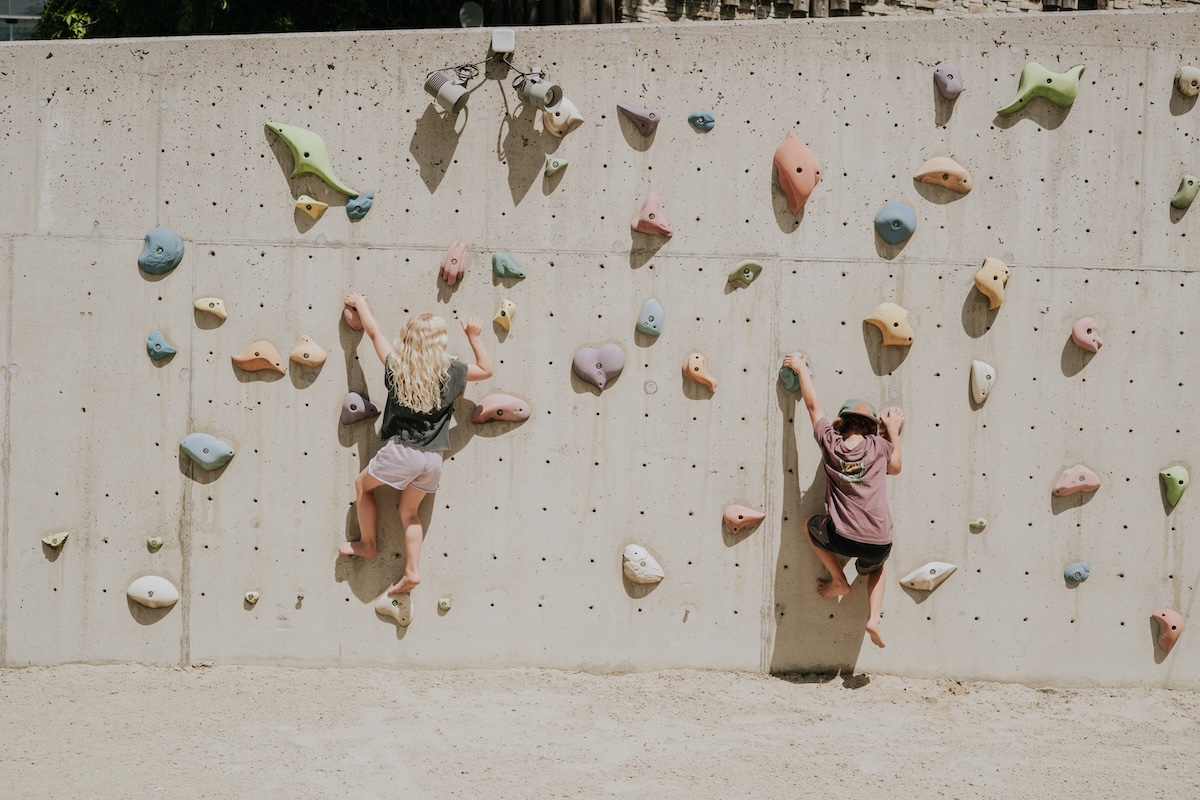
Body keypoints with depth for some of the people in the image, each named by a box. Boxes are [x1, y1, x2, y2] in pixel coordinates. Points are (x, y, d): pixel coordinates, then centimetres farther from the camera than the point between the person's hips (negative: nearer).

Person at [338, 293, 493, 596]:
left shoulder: (396, 367, -6)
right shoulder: (451, 372, -4)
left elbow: (374, 332, 9)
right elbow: (486, 369, 13)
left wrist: (360, 303, 24)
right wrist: (474, 337, 19)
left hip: (401, 451, -3)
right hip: (433, 458, 3)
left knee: (362, 484, 25)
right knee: (409, 512, 20)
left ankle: (368, 543, 30)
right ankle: (412, 572, 13)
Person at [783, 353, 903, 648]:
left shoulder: (830, 444, 3)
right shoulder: (879, 445, 3)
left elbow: (813, 405, 18)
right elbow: (895, 468, 25)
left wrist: (801, 368, 30)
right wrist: (894, 431, 32)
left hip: (843, 538, -2)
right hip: (879, 544, 2)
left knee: (811, 524, 32)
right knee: (876, 568, 38)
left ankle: (839, 582, 28)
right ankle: (874, 618, 15)